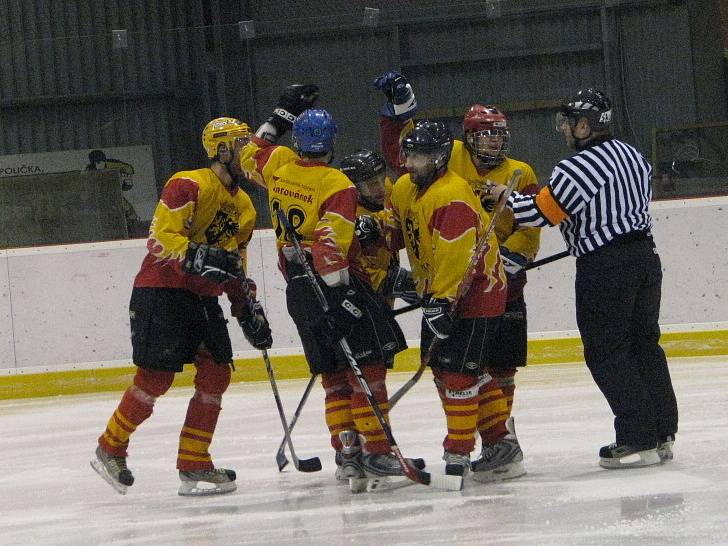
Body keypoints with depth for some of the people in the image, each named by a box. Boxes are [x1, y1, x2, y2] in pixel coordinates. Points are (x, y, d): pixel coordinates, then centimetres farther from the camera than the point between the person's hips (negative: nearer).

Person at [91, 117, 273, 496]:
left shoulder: (243, 206, 16)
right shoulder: (190, 186, -13)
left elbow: (236, 268, 21)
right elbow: (162, 236, -21)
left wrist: (250, 311, 14)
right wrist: (198, 258, -35)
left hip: (202, 296, 8)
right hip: (162, 290, -8)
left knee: (216, 373, -2)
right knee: (155, 377, -10)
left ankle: (194, 465, 2)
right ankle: (110, 450, 7)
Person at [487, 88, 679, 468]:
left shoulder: (575, 170, -16)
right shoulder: (634, 156, 10)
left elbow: (539, 212, -12)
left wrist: (504, 197, 4)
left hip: (604, 267, -8)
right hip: (645, 256, 8)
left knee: (606, 352, 0)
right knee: (644, 343, 15)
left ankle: (638, 440, -3)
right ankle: (662, 433, 15)